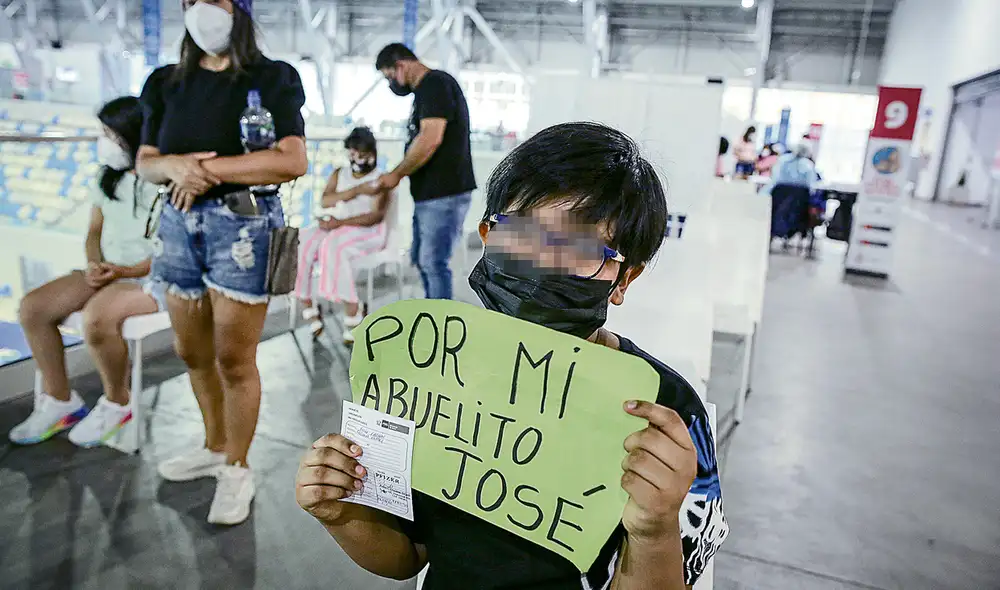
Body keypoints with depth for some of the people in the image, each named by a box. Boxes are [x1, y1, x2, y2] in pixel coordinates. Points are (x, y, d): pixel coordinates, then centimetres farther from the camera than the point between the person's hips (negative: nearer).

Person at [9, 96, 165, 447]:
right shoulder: (108, 176, 13)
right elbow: (95, 231, 17)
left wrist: (126, 272, -21)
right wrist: (95, 265, -4)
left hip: (151, 278, -8)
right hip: (108, 273, 8)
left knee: (97, 316, -34)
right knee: (33, 307, -8)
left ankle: (117, 404, -7)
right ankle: (59, 401, 7)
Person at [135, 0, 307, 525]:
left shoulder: (271, 78, -3)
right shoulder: (169, 83, 13)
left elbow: (293, 161, -16)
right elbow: (144, 163, 11)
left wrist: (210, 169, -17)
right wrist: (174, 165, -12)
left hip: (242, 224, -6)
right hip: (179, 222, 6)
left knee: (234, 360, -1)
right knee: (192, 353, 15)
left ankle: (236, 470, 18)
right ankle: (214, 447, 37)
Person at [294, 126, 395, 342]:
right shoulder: (339, 174, 15)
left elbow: (376, 216, -14)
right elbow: (325, 201, -3)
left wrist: (339, 222, -22)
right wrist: (357, 190, -17)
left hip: (367, 232, -5)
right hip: (336, 226, 6)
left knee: (333, 247, -36)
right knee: (301, 244, -22)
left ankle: (353, 313, -27)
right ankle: (308, 307, -14)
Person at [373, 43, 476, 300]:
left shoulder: (434, 83, -12)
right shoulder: (427, 88, 18)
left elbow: (431, 138, -23)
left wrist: (396, 174, -14)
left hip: (443, 194, -10)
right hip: (430, 193, 10)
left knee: (434, 262, -6)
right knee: (422, 258, 18)